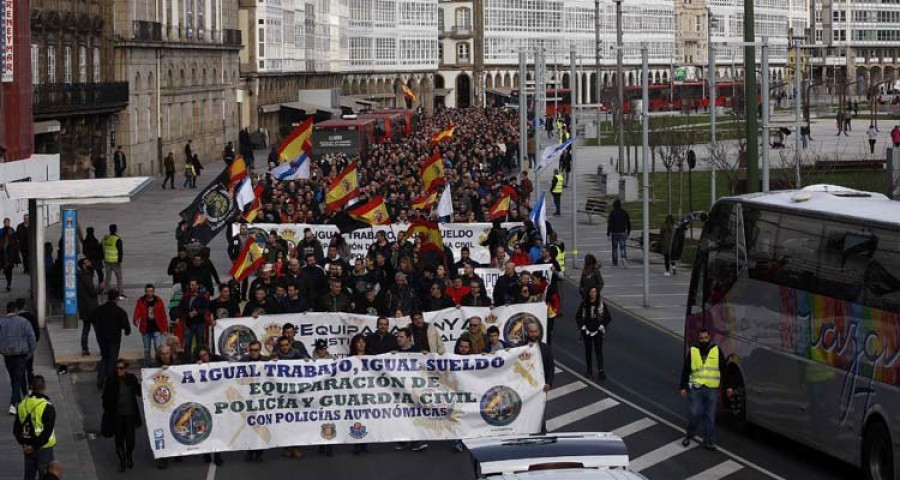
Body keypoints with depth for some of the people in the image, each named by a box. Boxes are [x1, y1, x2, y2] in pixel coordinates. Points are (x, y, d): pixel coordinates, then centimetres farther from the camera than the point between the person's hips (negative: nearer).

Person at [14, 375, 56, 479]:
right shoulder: (47, 407, -18)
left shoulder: (22, 404, -1)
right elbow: (47, 432, -21)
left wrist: (23, 443, 3)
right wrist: (35, 446, -14)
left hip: (28, 448, 5)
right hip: (44, 448, -5)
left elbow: (16, 428, 4)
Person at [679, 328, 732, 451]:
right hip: (696, 389, 0)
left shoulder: (716, 350, 4)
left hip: (712, 390, 0)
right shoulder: (692, 351, 4)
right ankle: (689, 435, 19)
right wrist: (683, 387, 4)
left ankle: (709, 441, 10)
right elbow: (685, 370, 7)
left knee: (710, 417, 3)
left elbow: (723, 370, 8)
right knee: (695, 414, -3)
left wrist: (728, 387, 6)